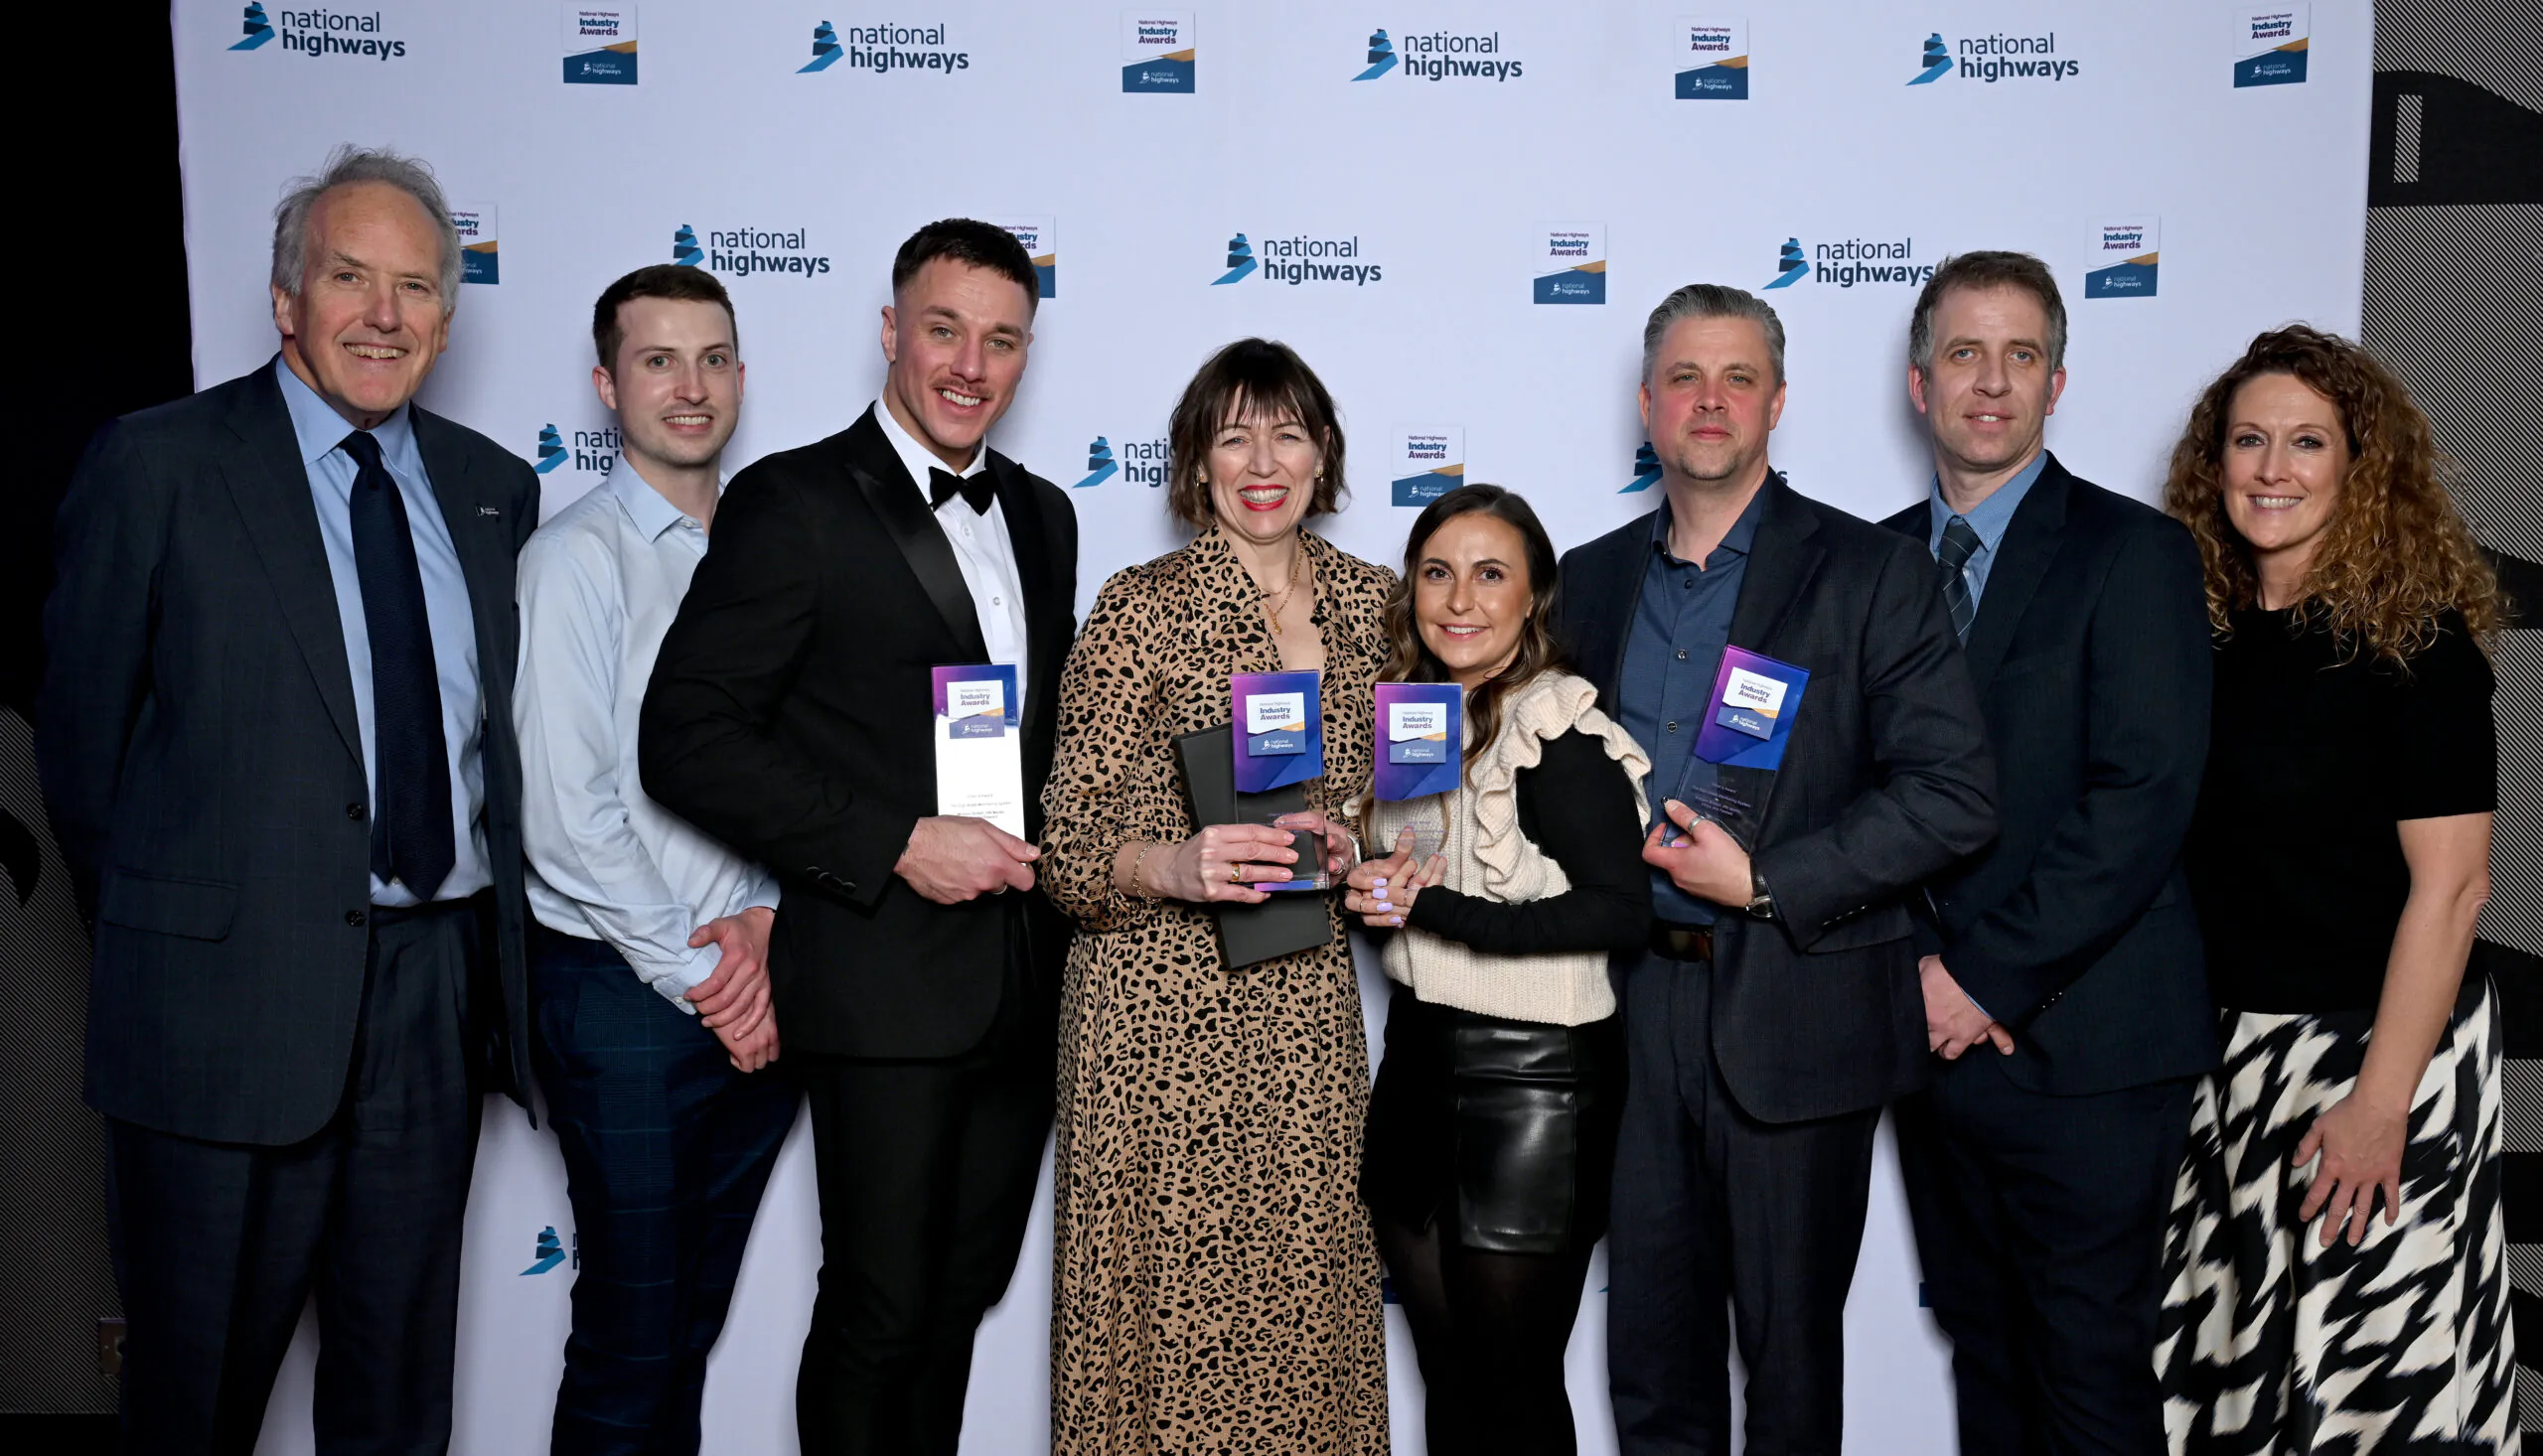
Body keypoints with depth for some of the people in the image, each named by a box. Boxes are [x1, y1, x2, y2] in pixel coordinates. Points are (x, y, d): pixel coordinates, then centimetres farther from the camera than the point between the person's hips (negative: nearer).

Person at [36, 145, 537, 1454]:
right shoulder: (154, 466, -4)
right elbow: (81, 735, 0)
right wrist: (159, 939, 3)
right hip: (232, 993, -3)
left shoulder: (493, 489, 8)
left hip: (442, 987, 4)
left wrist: (489, 933, 6)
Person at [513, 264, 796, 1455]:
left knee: (695, 1322, 17)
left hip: (755, 993, 5)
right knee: (632, 1337, 5)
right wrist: (698, 974, -11)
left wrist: (765, 922, -5)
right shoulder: (578, 557, -9)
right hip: (623, 996, -5)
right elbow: (564, 814, -15)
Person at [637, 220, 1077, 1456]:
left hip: (1023, 977, 6)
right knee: (880, 1310, 4)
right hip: (886, 981, -6)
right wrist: (899, 844, -19)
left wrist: (1051, 850, 4)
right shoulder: (792, 503, -8)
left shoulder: (1043, 515, 13)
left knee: (966, 1288, 18)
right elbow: (686, 739, -14)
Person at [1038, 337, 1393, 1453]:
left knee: (1305, 1300, 10)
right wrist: (1176, 865, -25)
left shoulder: (1372, 601, 8)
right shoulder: (1141, 608, -7)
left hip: (1313, 1007, 4)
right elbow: (1066, 846, -7)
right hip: (1161, 1008, -4)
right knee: (1168, 1305, 2)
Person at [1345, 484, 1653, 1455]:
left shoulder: (1557, 730, -16)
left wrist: (1436, 908, -23)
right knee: (1445, 1370, 18)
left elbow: (1622, 910, -22)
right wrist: (1367, 882, -3)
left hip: (1533, 1072, -7)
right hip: (1420, 1056, 7)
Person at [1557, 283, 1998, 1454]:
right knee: (1650, 1335, 14)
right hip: (1638, 1011, 4)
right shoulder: (1589, 581, 10)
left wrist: (1765, 883, -15)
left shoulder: (1871, 575, -3)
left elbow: (1956, 793, -11)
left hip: (1795, 1017, -3)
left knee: (1790, 1339, 10)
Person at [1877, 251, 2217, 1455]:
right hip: (1933, 1029, 5)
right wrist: (1919, 969, -8)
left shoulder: (2133, 552, -5)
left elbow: (2142, 800, -14)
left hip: (2083, 1041, -4)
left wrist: (1991, 976, -15)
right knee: (1982, 1348, 17)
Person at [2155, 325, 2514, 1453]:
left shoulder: (2409, 637, -11)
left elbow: (2451, 884, -15)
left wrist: (2379, 1102, -19)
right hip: (2223, 1048, 5)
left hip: (2373, 1048, -5)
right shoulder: (2203, 629, 5)